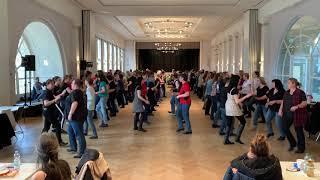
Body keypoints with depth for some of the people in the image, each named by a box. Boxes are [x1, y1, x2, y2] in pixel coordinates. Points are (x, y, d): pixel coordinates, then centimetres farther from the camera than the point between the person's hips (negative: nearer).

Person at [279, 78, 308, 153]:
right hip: (287, 115, 7)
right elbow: (283, 102, 13)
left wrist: (296, 106, -29)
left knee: (298, 130, 3)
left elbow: (304, 103, -15)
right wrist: (280, 109, 0)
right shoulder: (286, 93, 9)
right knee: (285, 128, 6)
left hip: (297, 115, -7)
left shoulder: (300, 93, -11)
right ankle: (293, 144, 27)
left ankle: (301, 148, 20)